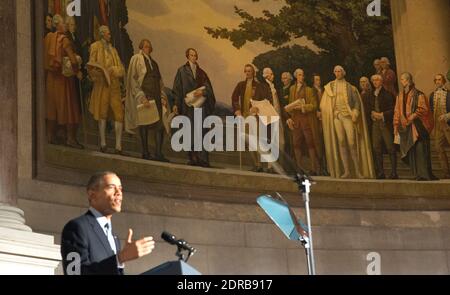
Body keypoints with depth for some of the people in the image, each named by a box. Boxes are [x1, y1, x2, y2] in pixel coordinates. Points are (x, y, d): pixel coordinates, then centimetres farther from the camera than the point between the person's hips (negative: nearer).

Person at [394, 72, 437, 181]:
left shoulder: (418, 95, -2)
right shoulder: (400, 96, 15)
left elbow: (424, 108, -8)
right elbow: (397, 112, 18)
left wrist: (414, 115, -20)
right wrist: (396, 125, 13)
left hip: (417, 127, -5)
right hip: (405, 127, 5)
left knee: (420, 150, -10)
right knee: (410, 151, 2)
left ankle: (424, 174, -8)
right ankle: (417, 173, 6)